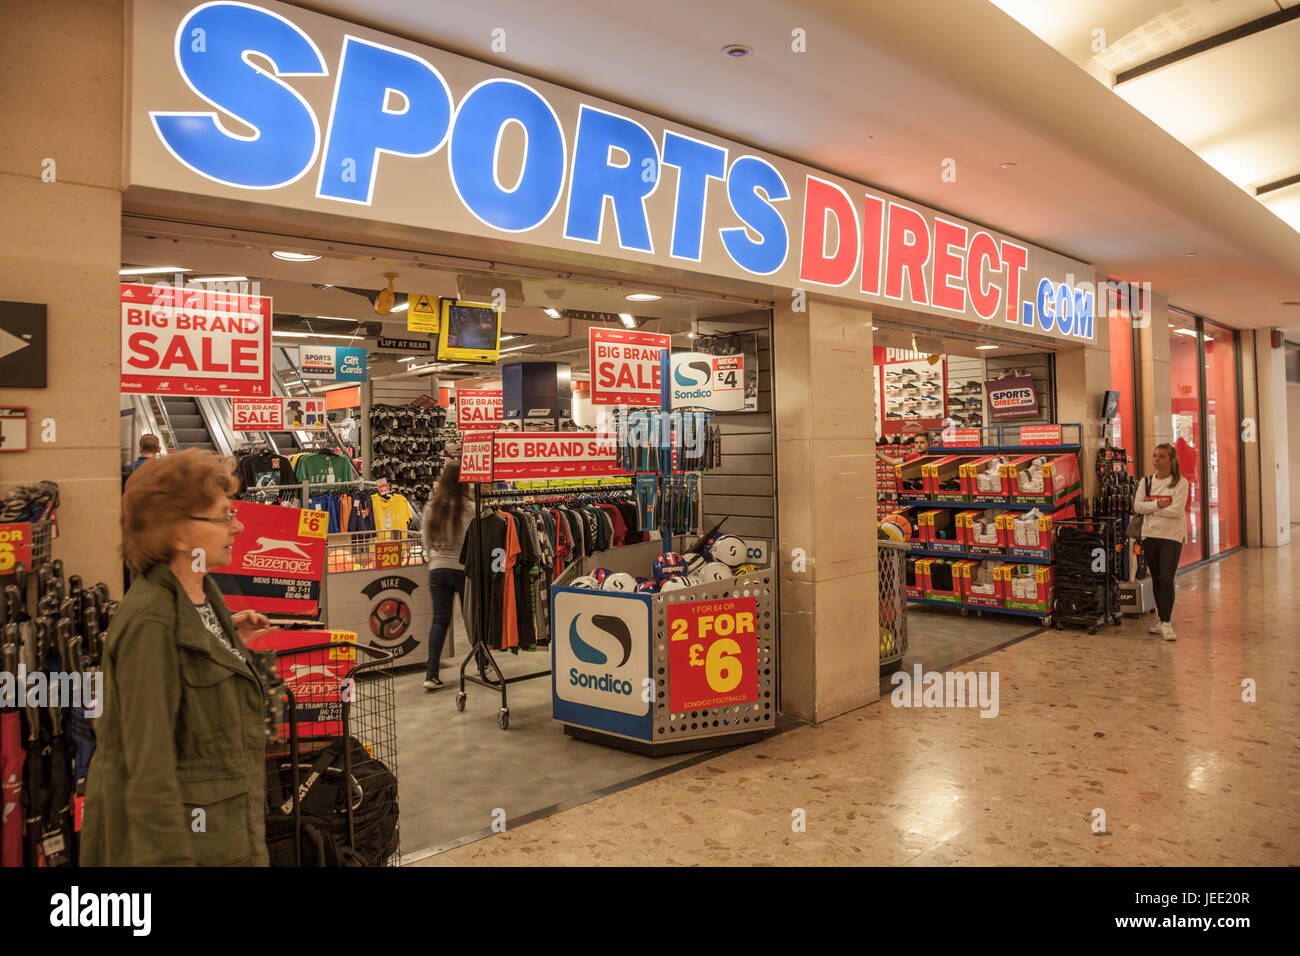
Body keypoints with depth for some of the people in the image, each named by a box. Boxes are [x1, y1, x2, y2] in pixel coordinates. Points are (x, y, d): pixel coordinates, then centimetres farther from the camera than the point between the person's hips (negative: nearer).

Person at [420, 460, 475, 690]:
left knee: (439, 619, 6)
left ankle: (431, 674, -2)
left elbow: (426, 539, 8)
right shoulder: (469, 508, -13)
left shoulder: (431, 508, -2)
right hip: (464, 568, -3)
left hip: (438, 569, 3)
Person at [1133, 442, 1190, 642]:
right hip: (1150, 535, 4)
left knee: (1166, 579, -10)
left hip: (1171, 537, -4)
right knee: (1156, 579, 11)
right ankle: (1162, 618, 22)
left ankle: (1166, 622, -6)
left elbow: (1176, 510, -15)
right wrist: (1158, 504, -14)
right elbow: (1137, 506, -2)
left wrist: (1150, 506, -8)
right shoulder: (1146, 481, 9)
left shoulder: (1181, 483, -3)